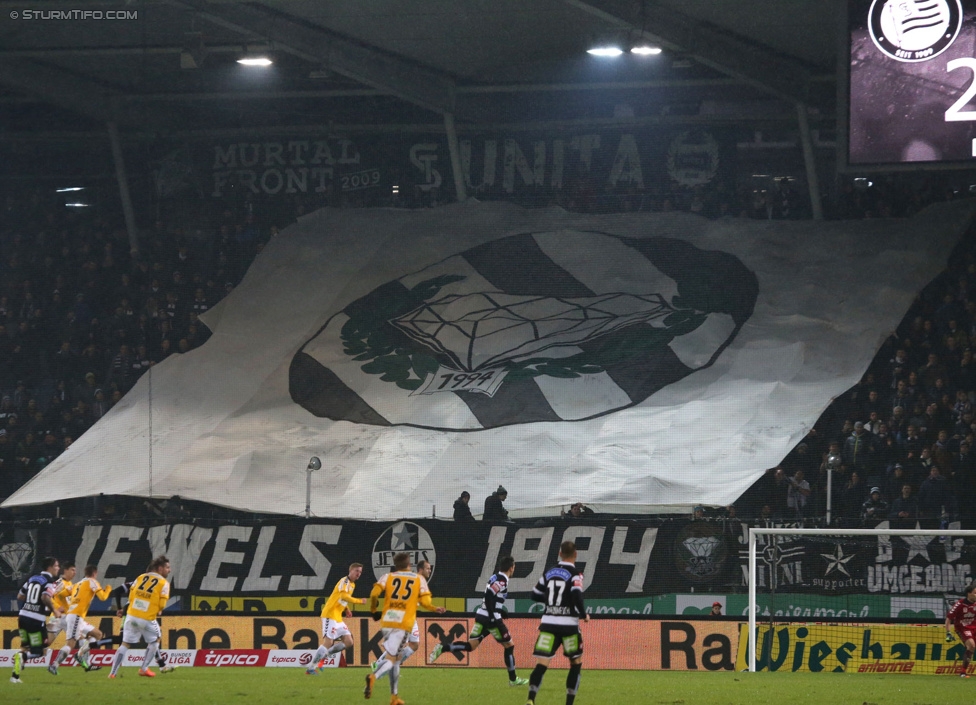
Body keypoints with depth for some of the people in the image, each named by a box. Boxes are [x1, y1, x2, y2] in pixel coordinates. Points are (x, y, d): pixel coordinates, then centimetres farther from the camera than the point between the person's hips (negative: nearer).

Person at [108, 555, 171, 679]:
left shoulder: (140, 577, 9)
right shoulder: (164, 583, -4)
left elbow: (131, 596, 8)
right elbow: (161, 605, -7)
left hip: (131, 616, 4)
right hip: (147, 619, -4)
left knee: (125, 644, 11)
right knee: (154, 641, 21)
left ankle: (113, 673, 4)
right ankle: (144, 669, 18)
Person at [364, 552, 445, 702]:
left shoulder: (388, 577, 9)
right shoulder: (419, 579, 7)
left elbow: (374, 593, -5)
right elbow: (424, 602, 0)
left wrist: (373, 610, 12)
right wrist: (435, 609, 21)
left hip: (386, 621, 3)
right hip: (404, 623, -3)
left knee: (392, 655, 17)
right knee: (391, 659, -5)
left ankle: (394, 697, 17)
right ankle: (374, 676, -38)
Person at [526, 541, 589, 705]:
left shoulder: (549, 572, 11)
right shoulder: (575, 574, -6)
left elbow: (535, 595, 17)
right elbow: (577, 596, -19)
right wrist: (584, 614, -3)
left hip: (548, 623, 4)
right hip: (568, 624, -3)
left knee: (541, 664, -4)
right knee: (576, 663, 16)